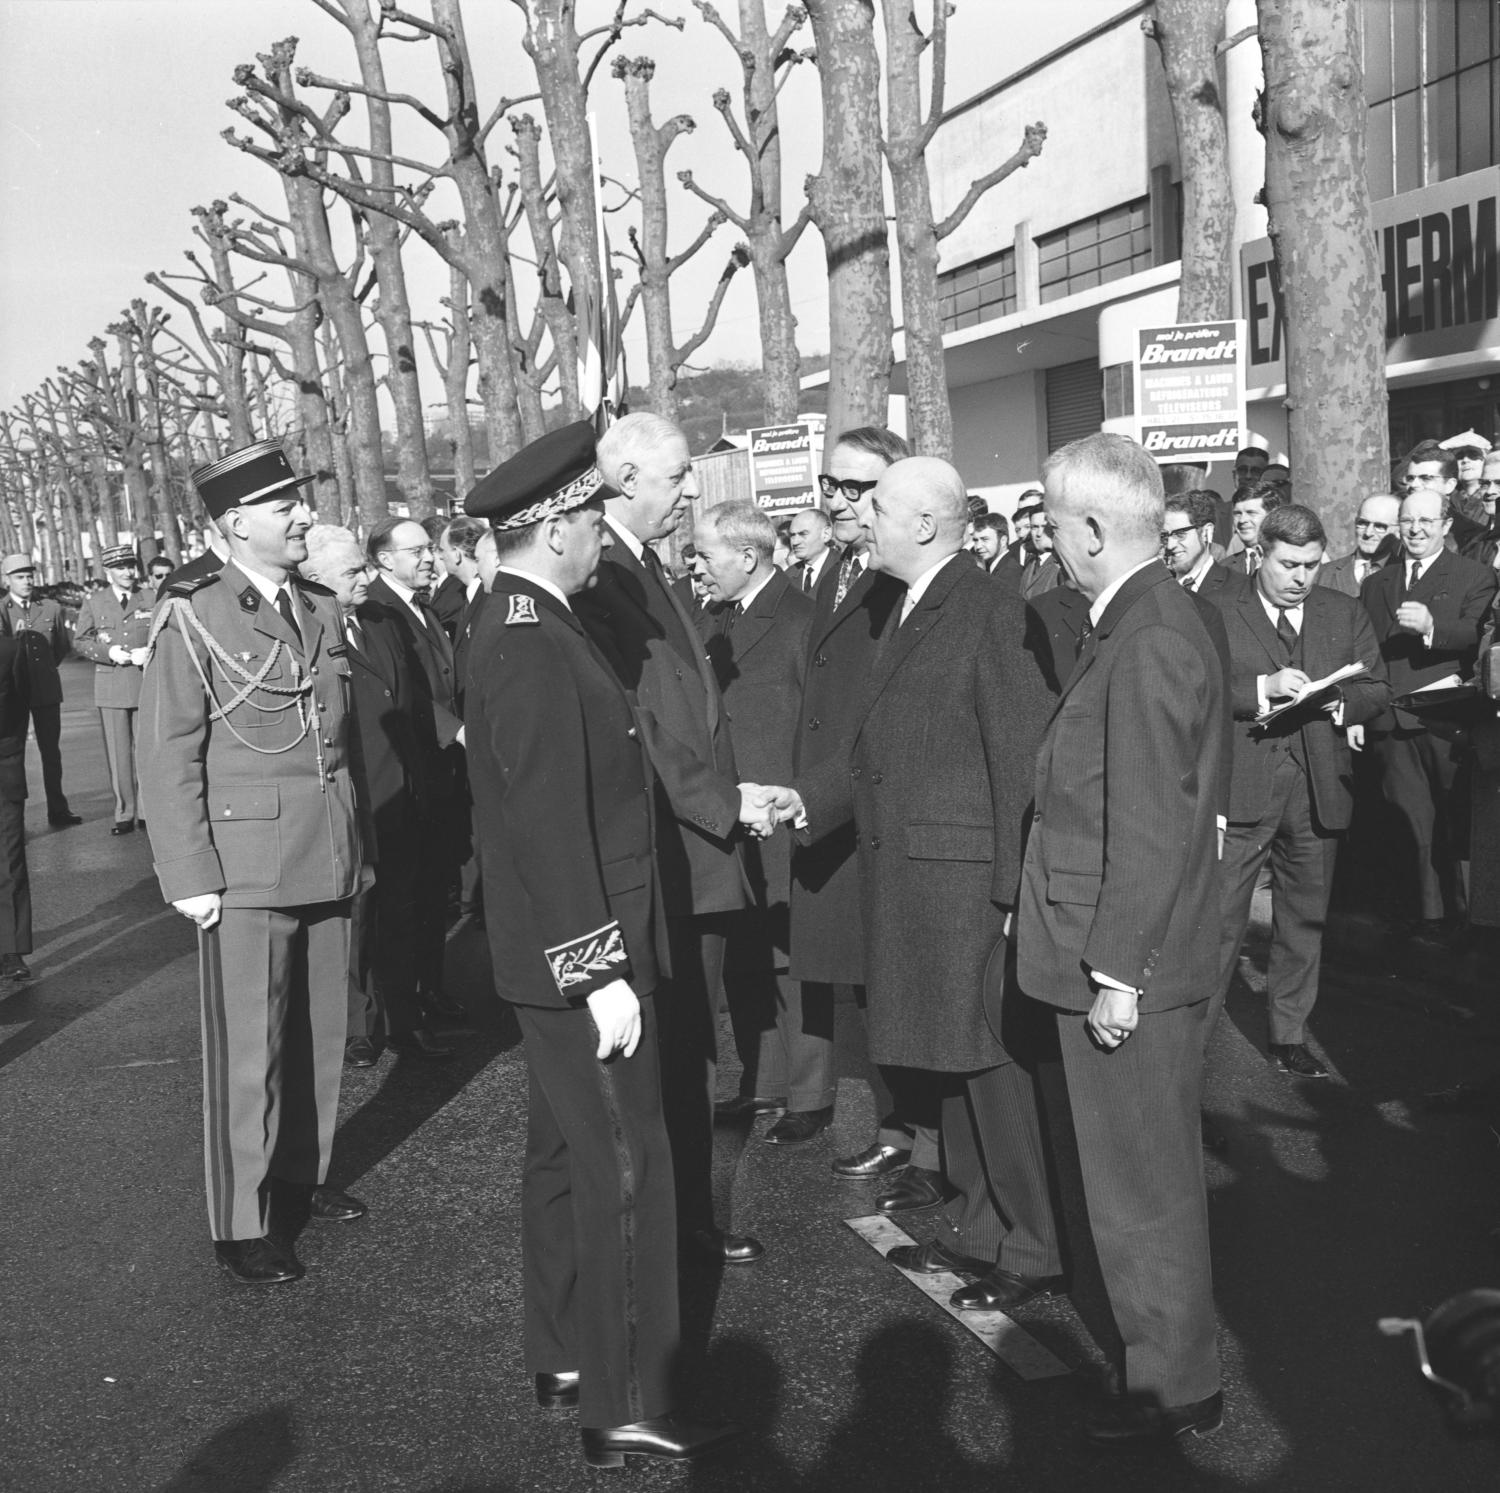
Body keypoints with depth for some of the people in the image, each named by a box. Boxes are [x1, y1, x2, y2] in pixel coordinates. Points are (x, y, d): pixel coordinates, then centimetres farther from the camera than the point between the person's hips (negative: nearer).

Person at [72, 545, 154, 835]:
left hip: (147, 682, -1)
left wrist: (149, 652, -10)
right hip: (110, 685, 1)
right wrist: (109, 653, -9)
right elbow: (80, 640, 8)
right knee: (118, 754, 2)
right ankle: (125, 815, 8)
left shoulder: (151, 599, 6)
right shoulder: (93, 601, 7)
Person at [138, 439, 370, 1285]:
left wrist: (360, 844, 13)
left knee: (321, 1034, 13)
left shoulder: (324, 612, 10)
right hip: (247, 871, -5)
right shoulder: (194, 619, -7)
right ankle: (243, 1223, 15)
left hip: (329, 864, 6)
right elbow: (169, 760, -7)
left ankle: (303, 1176, 32)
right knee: (249, 1051, 1)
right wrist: (191, 877, -10)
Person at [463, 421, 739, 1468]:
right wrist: (601, 974, -22)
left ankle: (563, 1359, 35)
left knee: (565, 1155, 19)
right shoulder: (534, 647, -22)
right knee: (624, 1173, 0)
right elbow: (550, 827, -25)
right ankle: (629, 1407, 12)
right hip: (581, 955, -10)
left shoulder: (524, 625, 9)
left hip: (554, 955, 10)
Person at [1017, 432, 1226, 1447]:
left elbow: (1149, 829, -24)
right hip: (1123, 956, 10)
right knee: (1149, 1173, 22)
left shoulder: (1147, 642, -22)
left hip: (1129, 972, -10)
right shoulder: (1156, 621, 10)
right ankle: (1167, 1354, 39)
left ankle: (1175, 1388, 23)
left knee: (1144, 1183, 6)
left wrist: (1117, 972, -20)